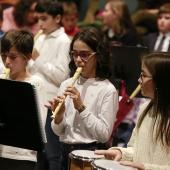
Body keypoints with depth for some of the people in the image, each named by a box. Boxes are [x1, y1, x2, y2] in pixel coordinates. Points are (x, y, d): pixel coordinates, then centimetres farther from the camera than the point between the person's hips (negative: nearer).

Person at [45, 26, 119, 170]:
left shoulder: (107, 90, -8)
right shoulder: (66, 85, 6)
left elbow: (104, 135, -14)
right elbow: (58, 131, 7)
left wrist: (81, 108, -18)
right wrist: (59, 115, -12)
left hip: (92, 152, -4)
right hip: (66, 151, 5)